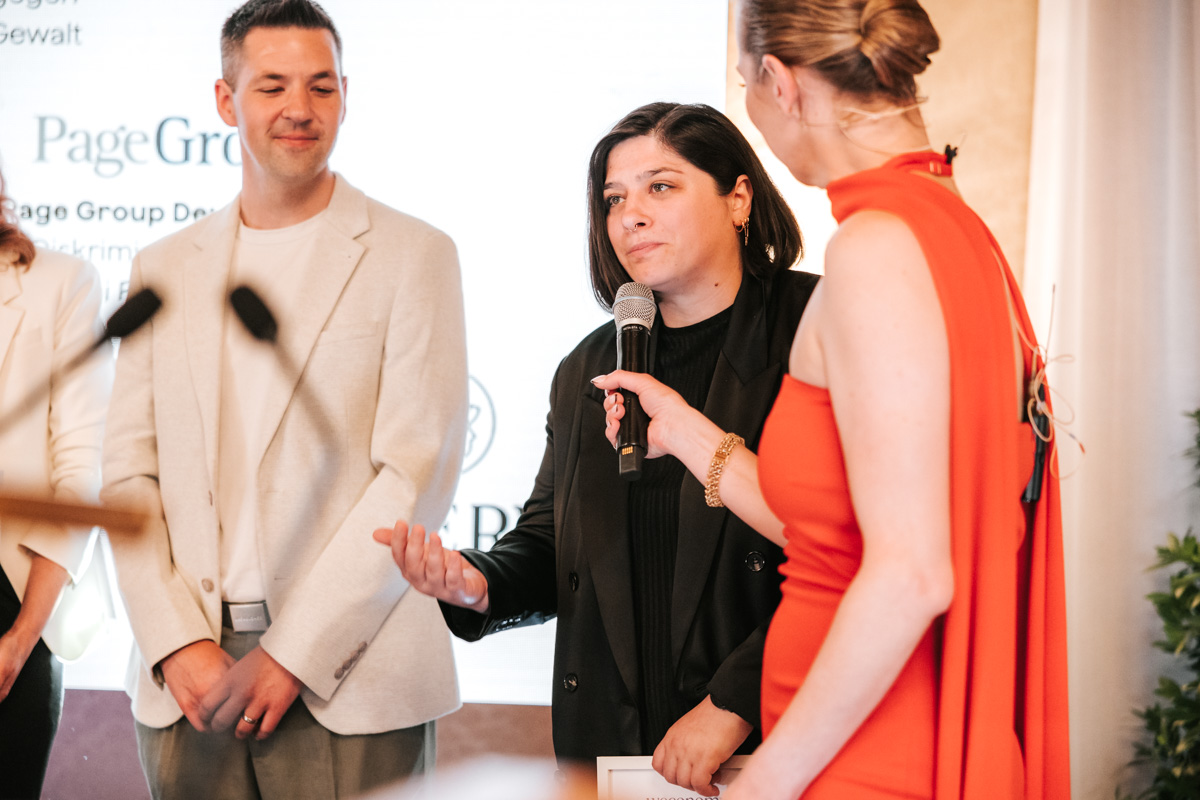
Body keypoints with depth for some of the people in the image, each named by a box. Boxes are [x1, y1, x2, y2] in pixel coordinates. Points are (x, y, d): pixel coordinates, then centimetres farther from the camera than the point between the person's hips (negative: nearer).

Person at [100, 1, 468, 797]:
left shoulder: (414, 255, 0)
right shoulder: (166, 268, 12)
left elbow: (417, 474, -8)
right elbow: (130, 472, 8)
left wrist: (291, 655, -12)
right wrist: (178, 645, -5)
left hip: (349, 683, -3)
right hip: (188, 680, 3)